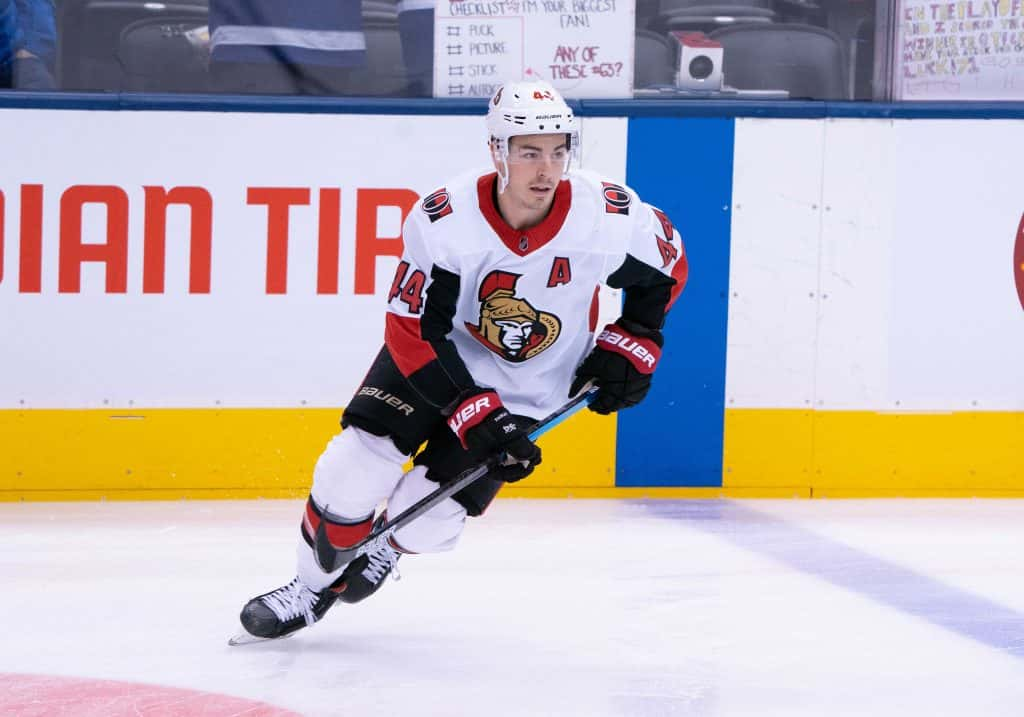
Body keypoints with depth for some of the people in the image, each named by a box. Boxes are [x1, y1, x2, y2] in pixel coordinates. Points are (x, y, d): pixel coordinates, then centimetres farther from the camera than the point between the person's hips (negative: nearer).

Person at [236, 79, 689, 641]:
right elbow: (413, 334, -22)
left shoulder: (609, 215, -25)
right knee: (352, 472, -16)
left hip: (529, 391, 0)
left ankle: (389, 548, 31)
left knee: (425, 520, -8)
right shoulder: (443, 222, -28)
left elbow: (667, 266, -2)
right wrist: (474, 412, -28)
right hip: (437, 359, 0)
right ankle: (314, 587, 13)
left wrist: (632, 343, -7)